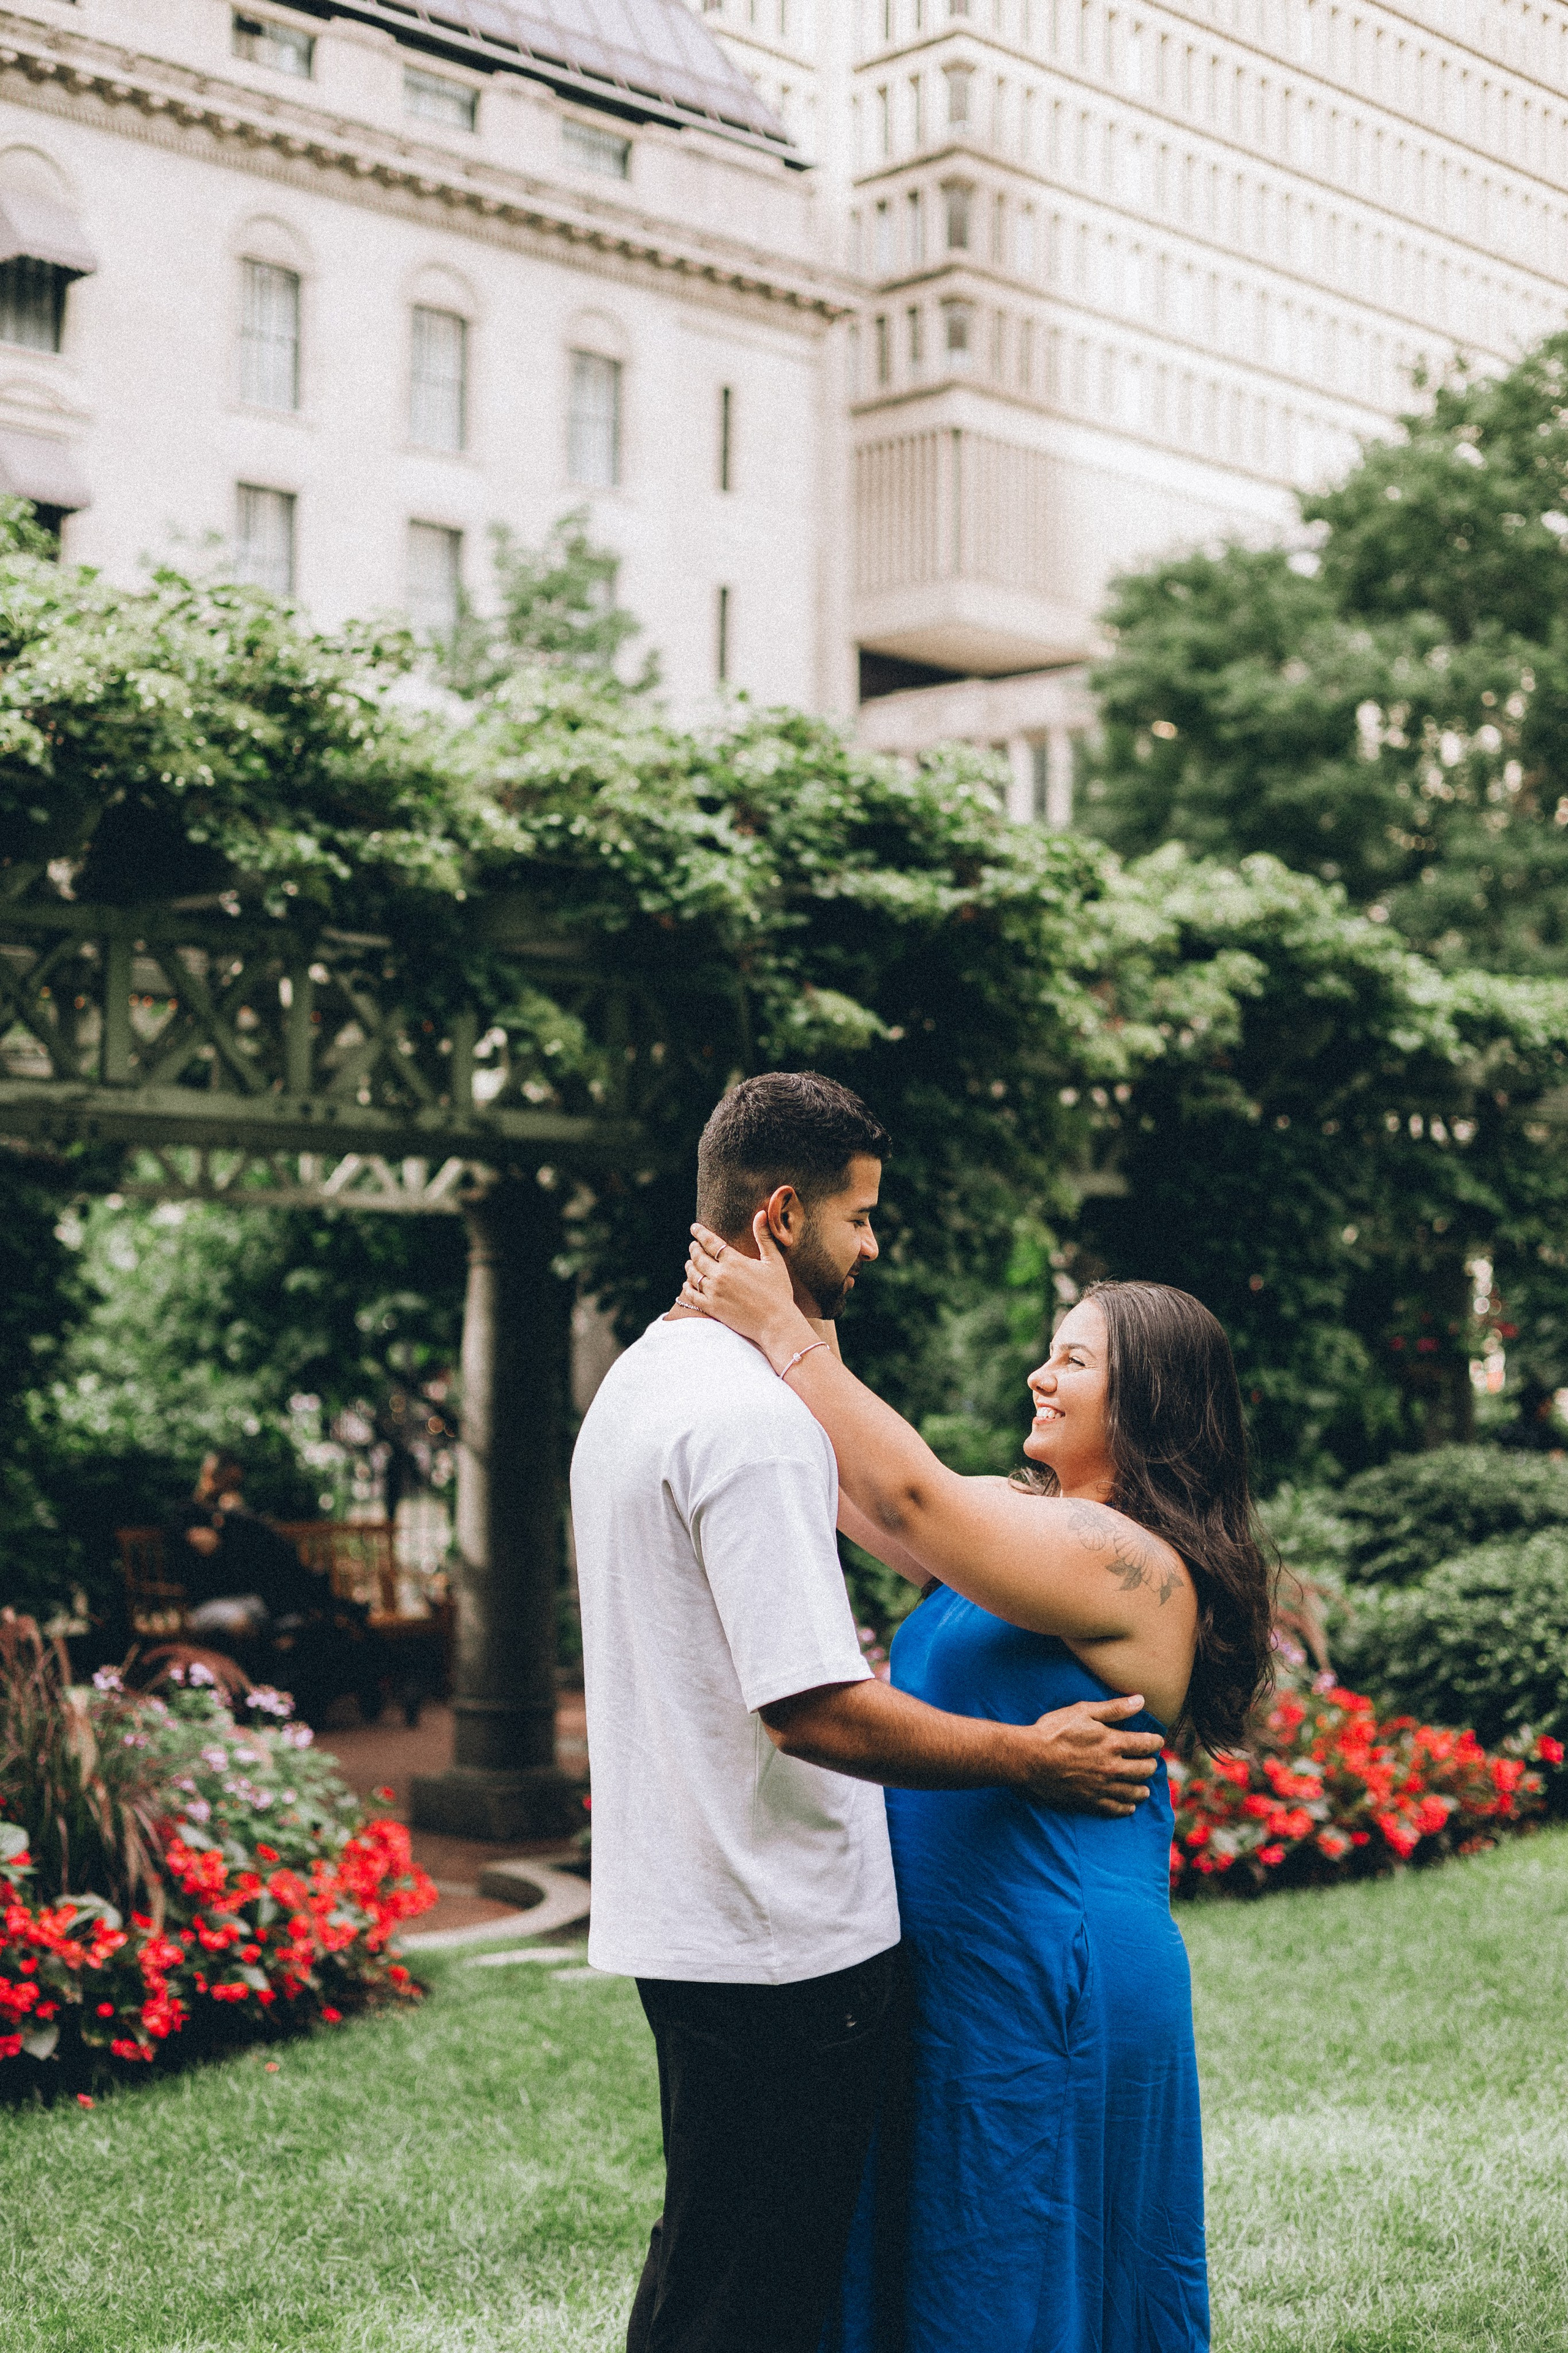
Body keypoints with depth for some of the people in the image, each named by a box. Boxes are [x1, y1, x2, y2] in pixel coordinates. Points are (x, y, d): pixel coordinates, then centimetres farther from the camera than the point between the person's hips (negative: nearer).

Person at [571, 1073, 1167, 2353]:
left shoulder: (636, 1380, 12)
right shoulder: (755, 1415, -21)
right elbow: (816, 1712, -25)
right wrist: (1026, 1755, -14)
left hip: (677, 1916, 10)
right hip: (781, 1940, -10)